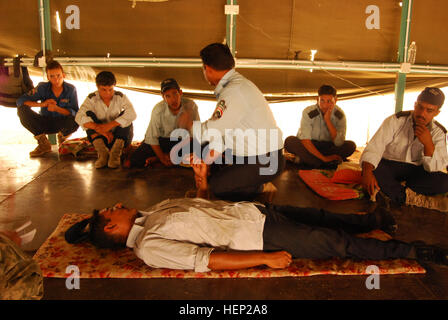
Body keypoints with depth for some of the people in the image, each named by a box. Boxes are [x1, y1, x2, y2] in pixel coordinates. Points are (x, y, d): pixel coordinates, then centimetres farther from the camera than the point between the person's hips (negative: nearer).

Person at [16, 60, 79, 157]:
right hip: (44, 123, 1)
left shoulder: (71, 89, -13)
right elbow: (20, 101, -16)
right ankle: (43, 143, -7)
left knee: (74, 121, -37)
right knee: (22, 110, -24)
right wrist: (42, 104, -30)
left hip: (61, 124, -1)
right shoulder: (42, 88, -11)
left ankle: (62, 137, 6)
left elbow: (75, 113, -18)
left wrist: (57, 108, -34)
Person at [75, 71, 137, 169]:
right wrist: (99, 129, -37)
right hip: (100, 137, 1)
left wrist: (109, 125, -38)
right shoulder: (92, 99, -8)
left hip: (120, 136, -1)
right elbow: (79, 117, -23)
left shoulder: (120, 97, -10)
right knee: (89, 114, -19)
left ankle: (116, 153, -26)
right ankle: (102, 152, -28)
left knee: (124, 116, -24)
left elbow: (132, 114, -29)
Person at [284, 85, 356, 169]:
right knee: (289, 141, -30)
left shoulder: (340, 115, -13)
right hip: (309, 147, -2)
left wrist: (327, 120, -29)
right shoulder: (308, 112, -19)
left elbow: (338, 143, -22)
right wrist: (324, 158, -30)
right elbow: (305, 140, -24)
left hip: (328, 147, 2)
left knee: (351, 146, -23)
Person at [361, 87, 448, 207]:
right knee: (374, 172, -35)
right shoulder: (395, 121, -9)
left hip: (415, 171, 2)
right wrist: (367, 172, -39)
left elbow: (435, 168, -12)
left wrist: (428, 143, -29)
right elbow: (374, 147, -20)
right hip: (388, 165, -2)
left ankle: (389, 190, -27)